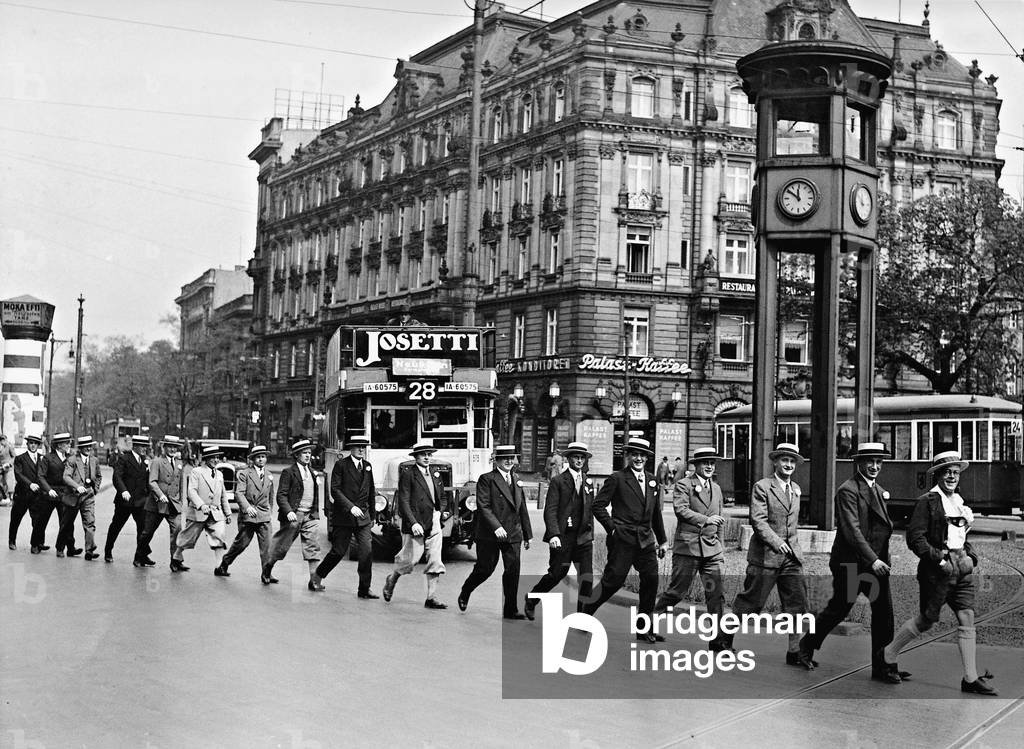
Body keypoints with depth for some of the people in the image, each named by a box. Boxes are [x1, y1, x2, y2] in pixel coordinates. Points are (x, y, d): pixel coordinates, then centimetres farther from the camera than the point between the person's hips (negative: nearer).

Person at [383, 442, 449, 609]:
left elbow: (442, 498, 26)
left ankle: (431, 598, 3)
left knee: (435, 561, 0)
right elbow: (403, 501, -11)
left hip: (434, 525, 6)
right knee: (409, 559, -2)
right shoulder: (407, 475, -5)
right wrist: (413, 523, -19)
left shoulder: (436, 475, 15)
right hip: (415, 524, -6)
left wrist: (441, 512, 5)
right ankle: (391, 580, 27)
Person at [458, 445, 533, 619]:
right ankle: (465, 593, 30)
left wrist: (527, 534, 18)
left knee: (513, 570, -2)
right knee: (484, 569, 4)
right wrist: (496, 527, -26)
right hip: (489, 534, -5)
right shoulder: (486, 479, -5)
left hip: (513, 534, 5)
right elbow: (483, 506, -14)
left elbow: (522, 509, 18)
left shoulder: (516, 479, 14)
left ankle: (511, 609, 3)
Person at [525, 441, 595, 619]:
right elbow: (550, 510, -9)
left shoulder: (589, 482, 13)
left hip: (583, 537, 4)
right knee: (556, 574, 1)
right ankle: (531, 599, 27)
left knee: (587, 577, -5)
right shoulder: (558, 481, -3)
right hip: (562, 537, -4)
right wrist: (553, 535, -20)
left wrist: (590, 534, 16)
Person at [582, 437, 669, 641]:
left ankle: (644, 630, 8)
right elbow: (598, 505, -5)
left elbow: (656, 513, 20)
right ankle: (585, 614, 13)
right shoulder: (617, 479, -4)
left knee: (651, 581, 0)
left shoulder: (651, 480, 14)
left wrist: (662, 540, 20)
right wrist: (612, 528, -10)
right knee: (613, 580, -5)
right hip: (623, 539, -6)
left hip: (646, 540, 6)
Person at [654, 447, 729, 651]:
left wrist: (720, 550, 23)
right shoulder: (683, 485, -2)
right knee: (676, 590, -1)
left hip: (711, 550, 5)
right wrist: (705, 519, -25)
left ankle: (717, 639, 0)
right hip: (687, 548, -5)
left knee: (717, 594, -4)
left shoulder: (716, 489, 18)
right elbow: (680, 510, -17)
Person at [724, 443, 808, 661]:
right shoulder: (762, 487, -7)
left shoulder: (796, 489, 15)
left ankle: (795, 651, 2)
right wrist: (775, 542, -23)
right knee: (751, 600, 3)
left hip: (792, 555, 6)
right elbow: (758, 520, -16)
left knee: (797, 603, -2)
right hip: (766, 554, -6)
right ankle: (726, 633, 23)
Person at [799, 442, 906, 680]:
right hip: (851, 562, -7)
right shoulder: (847, 490, -13)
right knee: (838, 609, 4)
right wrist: (872, 559, -25)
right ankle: (807, 646, 27)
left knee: (884, 611, 0)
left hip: (876, 561, 7)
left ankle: (882, 667, 5)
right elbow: (851, 529, -20)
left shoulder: (879, 491, 14)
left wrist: (881, 559, 10)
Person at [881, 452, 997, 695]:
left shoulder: (959, 502, 16)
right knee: (927, 618, 1)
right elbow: (914, 537, -14)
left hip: (962, 566, 7)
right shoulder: (927, 501, -8)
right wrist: (938, 559, -18)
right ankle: (888, 654, 22)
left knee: (967, 618, 0)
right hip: (938, 568, -7)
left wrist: (971, 557, 10)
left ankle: (971, 679, 2)